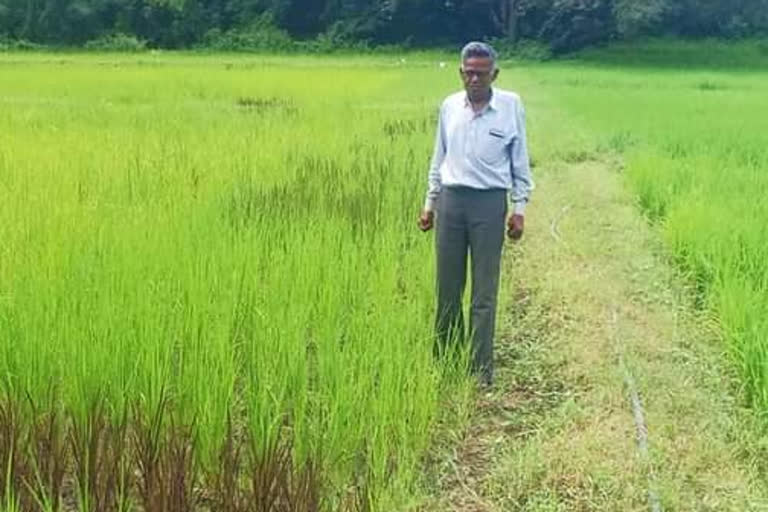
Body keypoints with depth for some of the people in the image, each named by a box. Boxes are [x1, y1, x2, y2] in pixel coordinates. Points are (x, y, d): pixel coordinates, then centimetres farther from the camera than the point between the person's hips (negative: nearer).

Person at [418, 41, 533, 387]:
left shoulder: (511, 106, -4)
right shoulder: (449, 106, 4)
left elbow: (520, 162, 1)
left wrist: (519, 209, -2)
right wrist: (430, 203, 14)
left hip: (489, 203, -3)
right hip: (451, 200, 3)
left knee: (484, 291, 1)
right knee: (448, 286, 10)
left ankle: (481, 367, 9)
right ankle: (444, 358, 24)